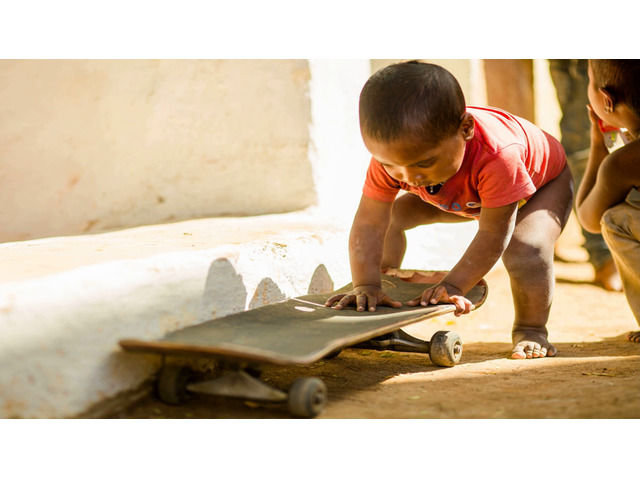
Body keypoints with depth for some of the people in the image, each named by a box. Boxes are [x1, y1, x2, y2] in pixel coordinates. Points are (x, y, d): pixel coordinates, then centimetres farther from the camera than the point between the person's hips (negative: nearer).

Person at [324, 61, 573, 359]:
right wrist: (367, 286, -40)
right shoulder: (390, 156, -35)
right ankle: (387, 280, 21)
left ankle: (531, 330, -8)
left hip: (544, 181, -5)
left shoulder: (497, 158, -49)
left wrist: (453, 285, -44)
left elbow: (492, 235, -40)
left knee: (525, 252, -32)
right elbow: (368, 225, -31)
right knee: (393, 213, -2)